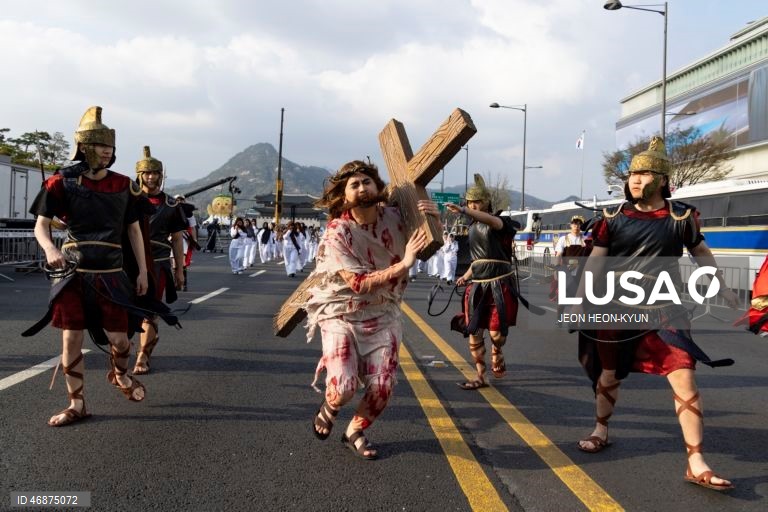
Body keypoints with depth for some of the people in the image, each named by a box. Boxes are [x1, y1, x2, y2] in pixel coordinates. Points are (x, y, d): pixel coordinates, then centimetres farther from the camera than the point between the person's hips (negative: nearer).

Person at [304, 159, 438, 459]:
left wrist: (434, 219, -14)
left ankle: (355, 432, 25)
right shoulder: (337, 233, -18)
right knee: (344, 389, -17)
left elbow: (432, 244, 9)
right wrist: (403, 264, -31)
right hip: (342, 315, -3)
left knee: (382, 387, -6)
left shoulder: (394, 218, -7)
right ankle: (329, 408, 22)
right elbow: (359, 283, -24)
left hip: (383, 316, 4)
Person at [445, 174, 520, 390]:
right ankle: (480, 377, 12)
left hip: (499, 285, -6)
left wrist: (462, 210, -48)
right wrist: (466, 276, 18)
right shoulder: (473, 227, 14)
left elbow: (492, 220, -36)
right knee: (474, 332, 2)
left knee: (496, 333, -5)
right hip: (477, 285, 6)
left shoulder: (500, 223, -9)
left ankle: (496, 353, 30)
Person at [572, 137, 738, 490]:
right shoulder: (615, 217, -2)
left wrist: (720, 287, 12)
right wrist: (580, 299, -1)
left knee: (684, 379, -11)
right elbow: (595, 260, 2)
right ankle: (601, 432, 38)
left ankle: (696, 465, -4)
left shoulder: (681, 216, -4)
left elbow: (701, 252, 12)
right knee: (609, 374, 14)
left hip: (663, 309, -1)